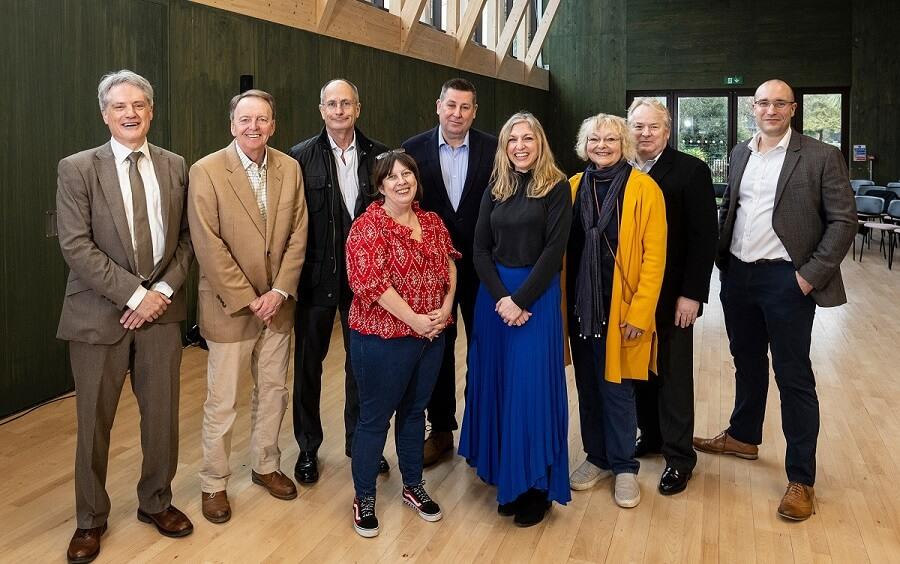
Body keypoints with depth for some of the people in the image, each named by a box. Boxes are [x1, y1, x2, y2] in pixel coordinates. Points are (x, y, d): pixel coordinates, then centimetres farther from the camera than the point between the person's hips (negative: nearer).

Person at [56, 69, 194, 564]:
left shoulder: (174, 167, 6)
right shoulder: (77, 169, -4)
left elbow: (185, 238, 7)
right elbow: (76, 246, -11)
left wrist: (163, 290, -7)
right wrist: (134, 294, -16)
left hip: (161, 310, 3)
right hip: (99, 315, -2)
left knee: (162, 414, 11)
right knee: (94, 421, 8)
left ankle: (155, 502, 32)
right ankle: (90, 519, 27)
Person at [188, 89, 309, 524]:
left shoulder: (289, 168, 3)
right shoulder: (206, 171, -11)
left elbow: (298, 234, 2)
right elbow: (209, 246, -15)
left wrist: (280, 291, -8)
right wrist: (248, 300, -15)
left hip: (277, 303, 4)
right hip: (229, 306, -4)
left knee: (273, 391, 16)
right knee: (221, 402, 6)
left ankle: (265, 465, 35)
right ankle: (213, 483, 23)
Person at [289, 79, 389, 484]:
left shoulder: (378, 155, 0)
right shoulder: (300, 157, -5)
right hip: (316, 276, -2)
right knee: (308, 363, 11)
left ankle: (360, 440, 33)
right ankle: (308, 447, 28)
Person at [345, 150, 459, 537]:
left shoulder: (433, 222, 8)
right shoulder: (368, 226, -13)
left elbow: (449, 263, 10)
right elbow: (369, 283, -21)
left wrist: (445, 307, -7)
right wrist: (415, 320, -19)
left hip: (430, 336, 6)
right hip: (383, 338, -6)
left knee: (414, 410, 19)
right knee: (375, 417, 6)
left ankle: (413, 486, 35)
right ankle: (363, 498, 22)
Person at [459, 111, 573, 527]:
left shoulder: (556, 187, -4)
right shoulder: (495, 189, 8)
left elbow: (554, 250, -11)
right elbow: (480, 249, 3)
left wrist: (520, 300, -15)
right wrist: (500, 297, -11)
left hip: (537, 295, -4)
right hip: (493, 294, 4)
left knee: (530, 386, -2)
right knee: (497, 383, 8)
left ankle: (534, 484, 13)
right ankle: (504, 476, 22)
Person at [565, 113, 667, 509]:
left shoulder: (644, 188, -7)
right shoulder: (573, 187, 6)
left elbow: (654, 256, -10)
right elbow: (563, 248, 8)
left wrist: (641, 311, -14)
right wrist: (561, 301, 2)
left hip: (620, 309, -4)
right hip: (580, 306, 4)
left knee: (617, 388, 3)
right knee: (587, 387, 13)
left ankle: (624, 467, 20)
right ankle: (597, 458, 30)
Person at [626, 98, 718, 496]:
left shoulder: (691, 171, -6)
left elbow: (704, 236, -10)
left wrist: (692, 294, -14)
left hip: (672, 296, -4)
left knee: (674, 376, 5)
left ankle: (678, 456, 17)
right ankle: (650, 435, 31)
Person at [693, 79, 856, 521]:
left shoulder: (821, 157, -7)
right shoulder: (740, 153, 10)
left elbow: (844, 219, -8)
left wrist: (812, 273, -13)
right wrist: (722, 259, 7)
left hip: (785, 280, -5)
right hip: (738, 275, 6)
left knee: (793, 377, 0)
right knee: (747, 363, 21)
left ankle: (801, 479, 10)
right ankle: (743, 437, 41)